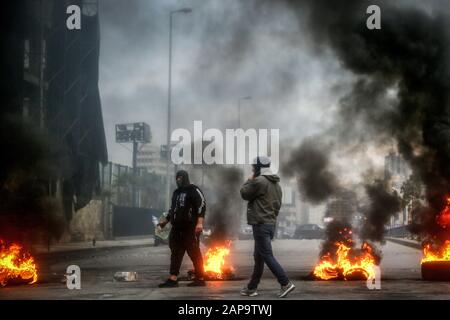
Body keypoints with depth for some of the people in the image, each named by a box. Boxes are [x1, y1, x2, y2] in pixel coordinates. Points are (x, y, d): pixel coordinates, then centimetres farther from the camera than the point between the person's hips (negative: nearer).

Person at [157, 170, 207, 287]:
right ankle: (173, 279, 1)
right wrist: (165, 221, 28)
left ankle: (200, 279, 2)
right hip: (177, 227, 8)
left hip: (190, 228, -8)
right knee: (176, 252, 2)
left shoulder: (193, 190, -4)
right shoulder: (176, 192, 21)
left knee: (194, 252, -5)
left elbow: (202, 205, -14)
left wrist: (199, 222, -23)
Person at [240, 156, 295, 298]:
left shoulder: (259, 181, -15)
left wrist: (250, 180, 9)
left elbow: (244, 193, -4)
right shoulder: (276, 184, 15)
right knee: (259, 257, 13)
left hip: (261, 224, -9)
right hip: (271, 223, 9)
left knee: (267, 256, -9)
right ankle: (252, 287, 19)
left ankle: (286, 283, -14)